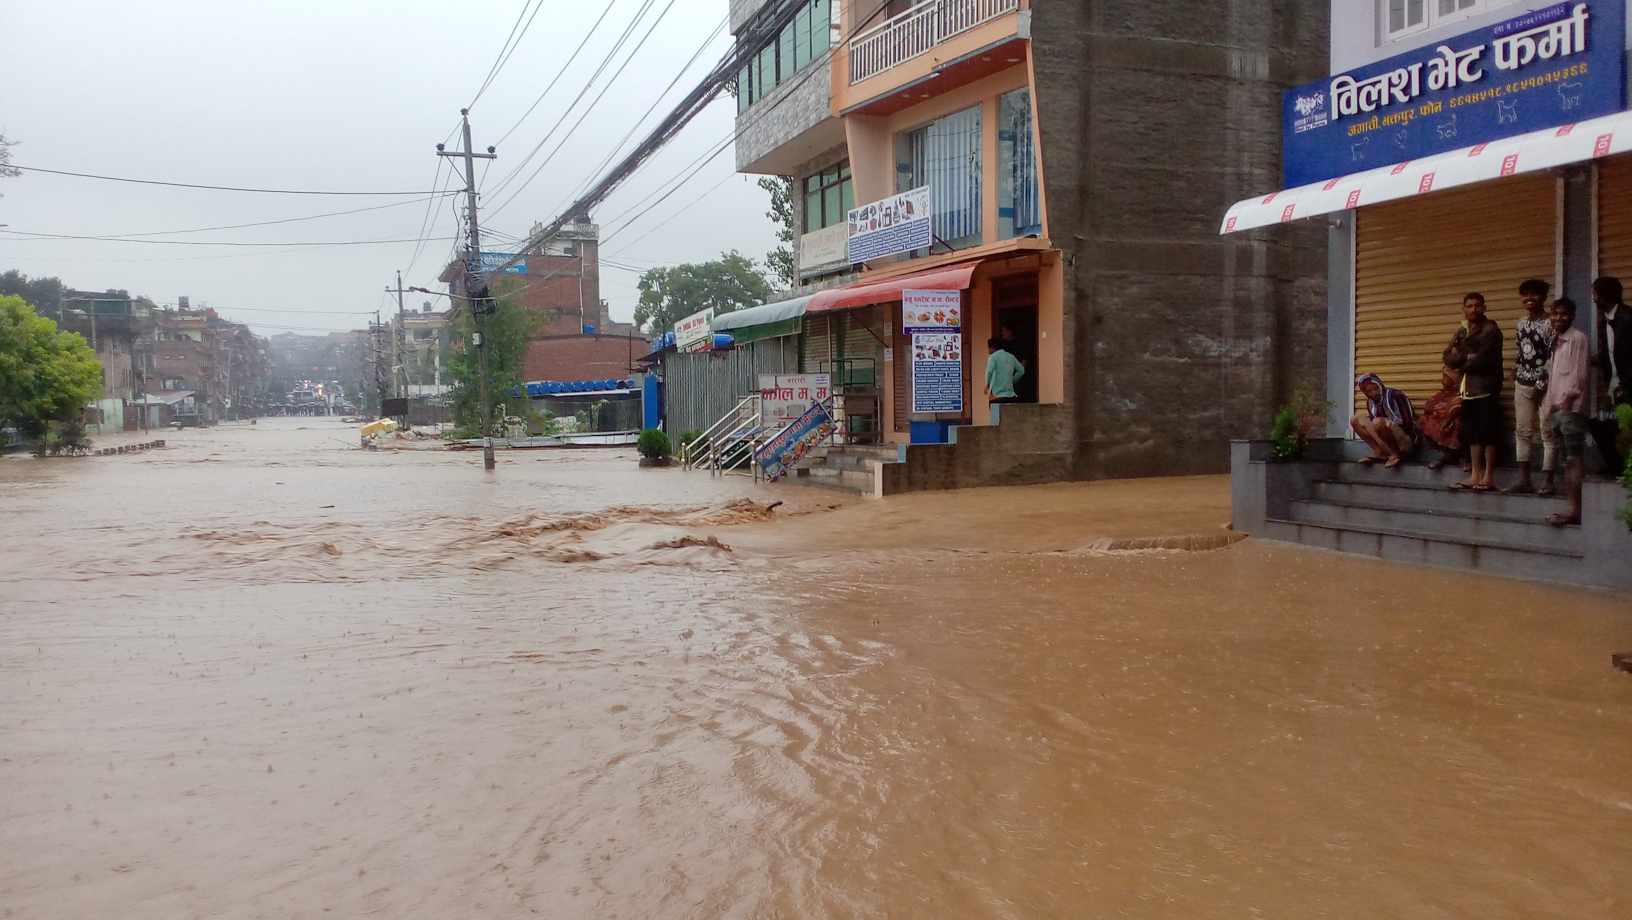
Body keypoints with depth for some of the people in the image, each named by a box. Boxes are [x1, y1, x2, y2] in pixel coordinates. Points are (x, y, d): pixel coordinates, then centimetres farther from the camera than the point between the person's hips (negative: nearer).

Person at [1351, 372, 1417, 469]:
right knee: (1355, 420, 1)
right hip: (1387, 443, 8)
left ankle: (1395, 454, -16)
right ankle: (1379, 453, -6)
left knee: (1378, 422, -33)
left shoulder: (1393, 395, -15)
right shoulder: (1371, 402, 6)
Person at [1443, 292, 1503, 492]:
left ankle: (1488, 477, -4)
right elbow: (1448, 357, 7)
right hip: (1468, 388, 7)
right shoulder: (1462, 332, 16)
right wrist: (1467, 357, -11)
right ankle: (1475, 475, 12)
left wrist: (1460, 360, 0)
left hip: (1486, 387, -7)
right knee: (1472, 432, 8)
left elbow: (1481, 360, -16)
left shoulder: (1491, 330, -6)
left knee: (1487, 432, -6)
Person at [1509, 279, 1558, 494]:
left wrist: (1544, 382, -17)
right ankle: (1524, 479, 10)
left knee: (1547, 432, -3)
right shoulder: (1520, 324, 13)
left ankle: (1547, 480, 0)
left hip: (1545, 384, -7)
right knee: (1522, 431, 6)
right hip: (1523, 384, 7)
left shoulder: (1550, 323, -8)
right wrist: (1515, 371, 11)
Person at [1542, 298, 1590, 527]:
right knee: (1567, 461, 7)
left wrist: (1569, 398, -17)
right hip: (1557, 407, 8)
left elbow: (1579, 372, -11)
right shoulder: (1556, 341, 20)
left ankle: (1576, 511, -16)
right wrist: (1551, 405, 13)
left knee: (1575, 460, -12)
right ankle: (1572, 508, 9)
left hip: (1571, 407, -8)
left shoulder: (1578, 338, -4)